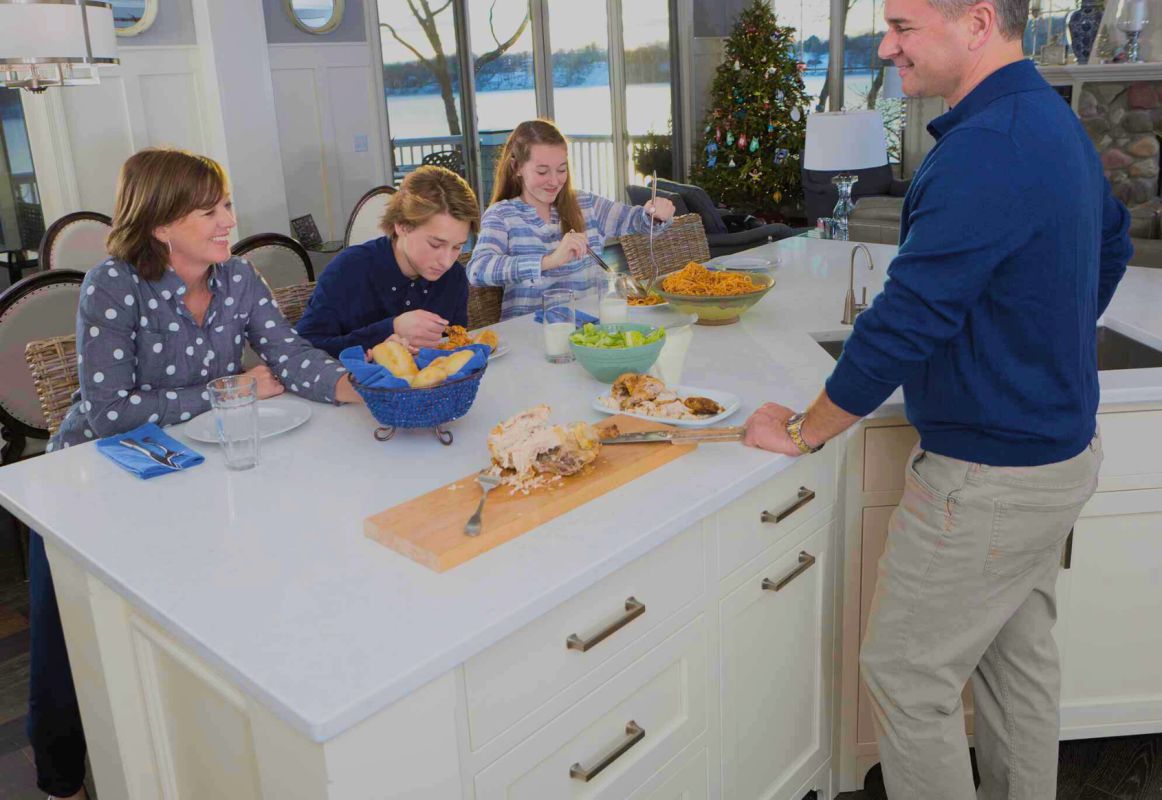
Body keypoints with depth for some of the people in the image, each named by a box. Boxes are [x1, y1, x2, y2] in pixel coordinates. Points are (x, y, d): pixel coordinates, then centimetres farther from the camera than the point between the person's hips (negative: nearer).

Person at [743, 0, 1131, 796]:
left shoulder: (985, 150, -26)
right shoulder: (1055, 119, 7)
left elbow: (905, 321, -26)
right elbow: (1112, 244, 21)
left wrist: (803, 432, -14)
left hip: (988, 476, -10)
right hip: (1058, 445, 10)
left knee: (908, 677, 5)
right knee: (1020, 655, 23)